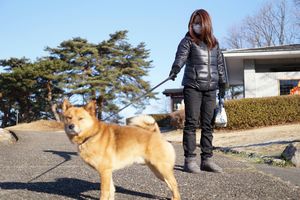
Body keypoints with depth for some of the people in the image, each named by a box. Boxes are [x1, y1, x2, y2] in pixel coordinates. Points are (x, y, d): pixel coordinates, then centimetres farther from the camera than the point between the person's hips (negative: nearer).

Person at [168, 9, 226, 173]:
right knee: (191, 123, -6)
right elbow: (181, 56, -18)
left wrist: (222, 85, 17)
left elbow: (220, 64, 20)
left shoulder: (214, 43, 14)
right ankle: (189, 160, -4)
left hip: (210, 89, 4)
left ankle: (207, 160, 10)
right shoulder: (188, 40, 0)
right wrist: (175, 70, -37)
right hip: (192, 87, -4)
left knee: (207, 125, 5)